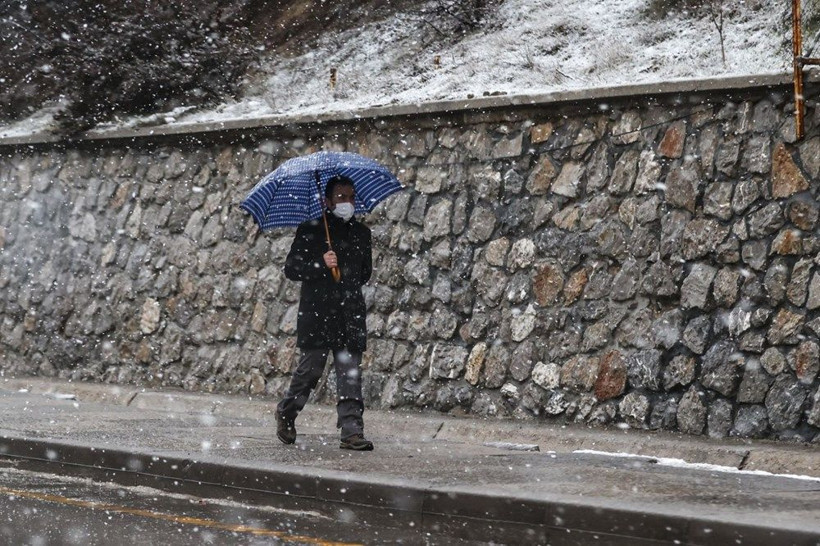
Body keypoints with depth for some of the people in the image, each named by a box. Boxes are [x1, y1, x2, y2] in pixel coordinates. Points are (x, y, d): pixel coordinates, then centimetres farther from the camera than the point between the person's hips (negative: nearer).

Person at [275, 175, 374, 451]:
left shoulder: (361, 233, 15)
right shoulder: (310, 230, 1)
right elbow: (291, 268, -4)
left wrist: (350, 283, 13)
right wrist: (320, 265, -16)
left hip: (351, 315, 3)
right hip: (317, 313, -3)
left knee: (350, 375, -4)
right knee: (309, 369, 0)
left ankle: (352, 432, -7)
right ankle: (285, 414, 24)